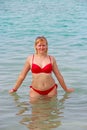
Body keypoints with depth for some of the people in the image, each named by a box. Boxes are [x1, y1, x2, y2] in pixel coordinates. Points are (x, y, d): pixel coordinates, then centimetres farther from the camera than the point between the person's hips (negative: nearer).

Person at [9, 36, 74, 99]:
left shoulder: (51, 59, 2)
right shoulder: (30, 59, 1)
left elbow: (59, 75, 10)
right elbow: (22, 76, 8)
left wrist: (66, 89, 16)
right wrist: (14, 89, 12)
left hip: (51, 90, 0)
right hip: (35, 91, 0)